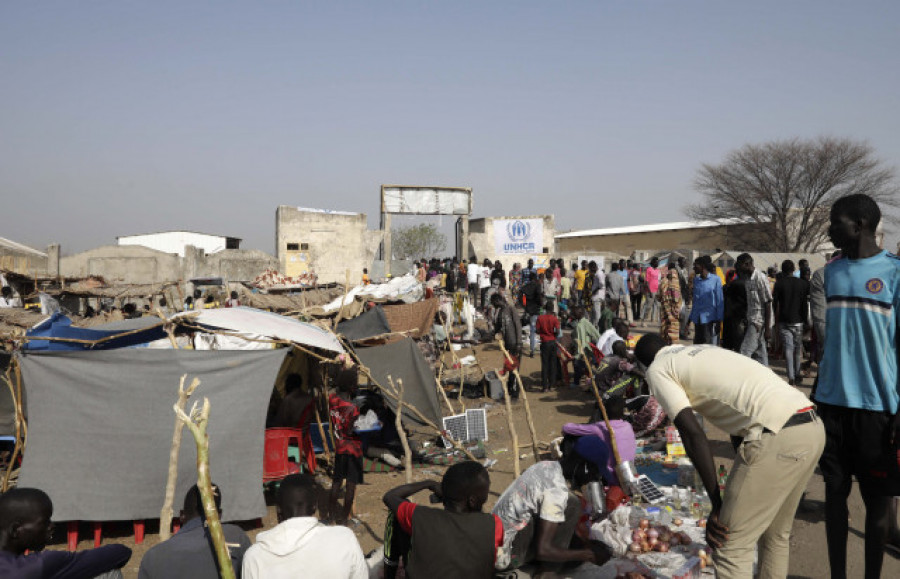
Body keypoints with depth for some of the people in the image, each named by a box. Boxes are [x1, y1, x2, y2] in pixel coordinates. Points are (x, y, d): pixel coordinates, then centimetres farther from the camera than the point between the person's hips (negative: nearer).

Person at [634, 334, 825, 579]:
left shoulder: (657, 370, 6)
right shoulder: (706, 350, 30)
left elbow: (692, 433, -6)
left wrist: (717, 505, -1)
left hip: (776, 438, -9)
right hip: (813, 427, 9)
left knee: (731, 547, 2)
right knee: (776, 535, 25)